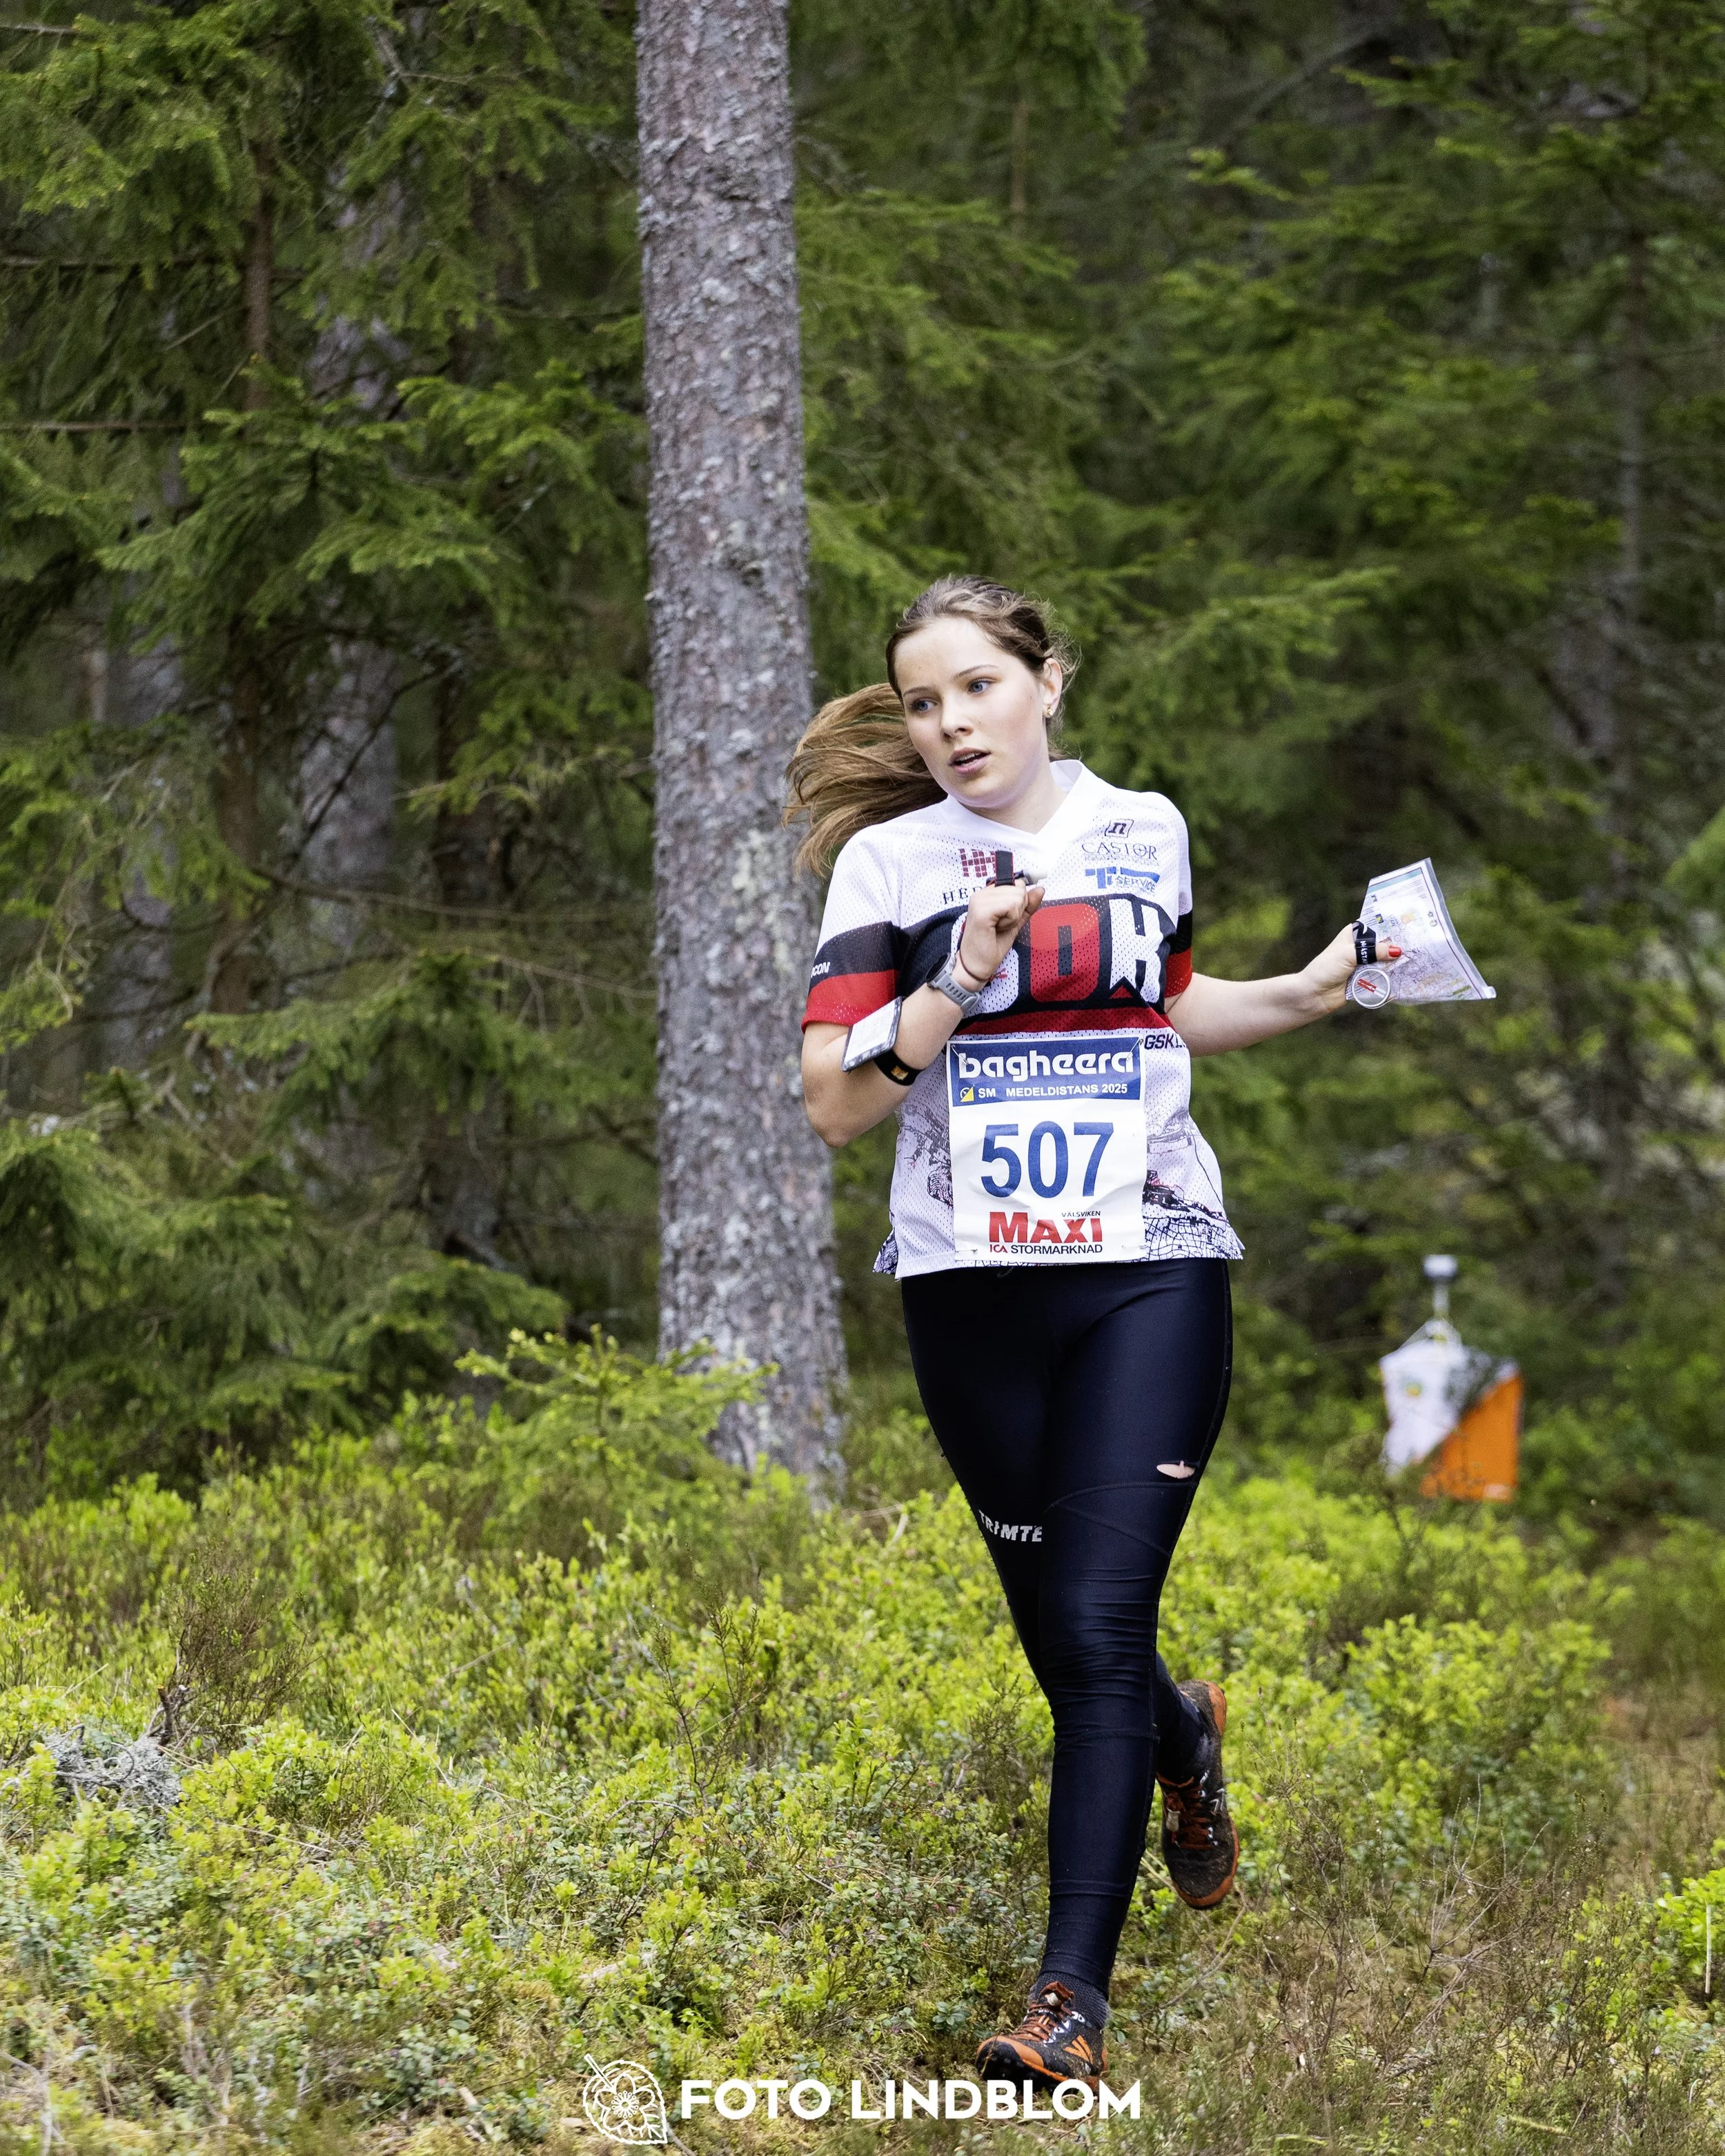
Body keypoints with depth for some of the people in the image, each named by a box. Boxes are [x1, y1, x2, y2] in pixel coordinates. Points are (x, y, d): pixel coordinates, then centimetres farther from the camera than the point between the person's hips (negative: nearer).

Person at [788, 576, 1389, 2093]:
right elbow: (836, 1104, -6)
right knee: (1056, 1635, 8)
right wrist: (960, 981, -16)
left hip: (1152, 1274, 0)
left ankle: (1074, 1998, -14)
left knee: (1102, 1624, -13)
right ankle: (1183, 1739, 45)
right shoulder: (889, 861, 0)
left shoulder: (1145, 830, 7)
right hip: (975, 1289, 1)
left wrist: (1308, 994, 12)